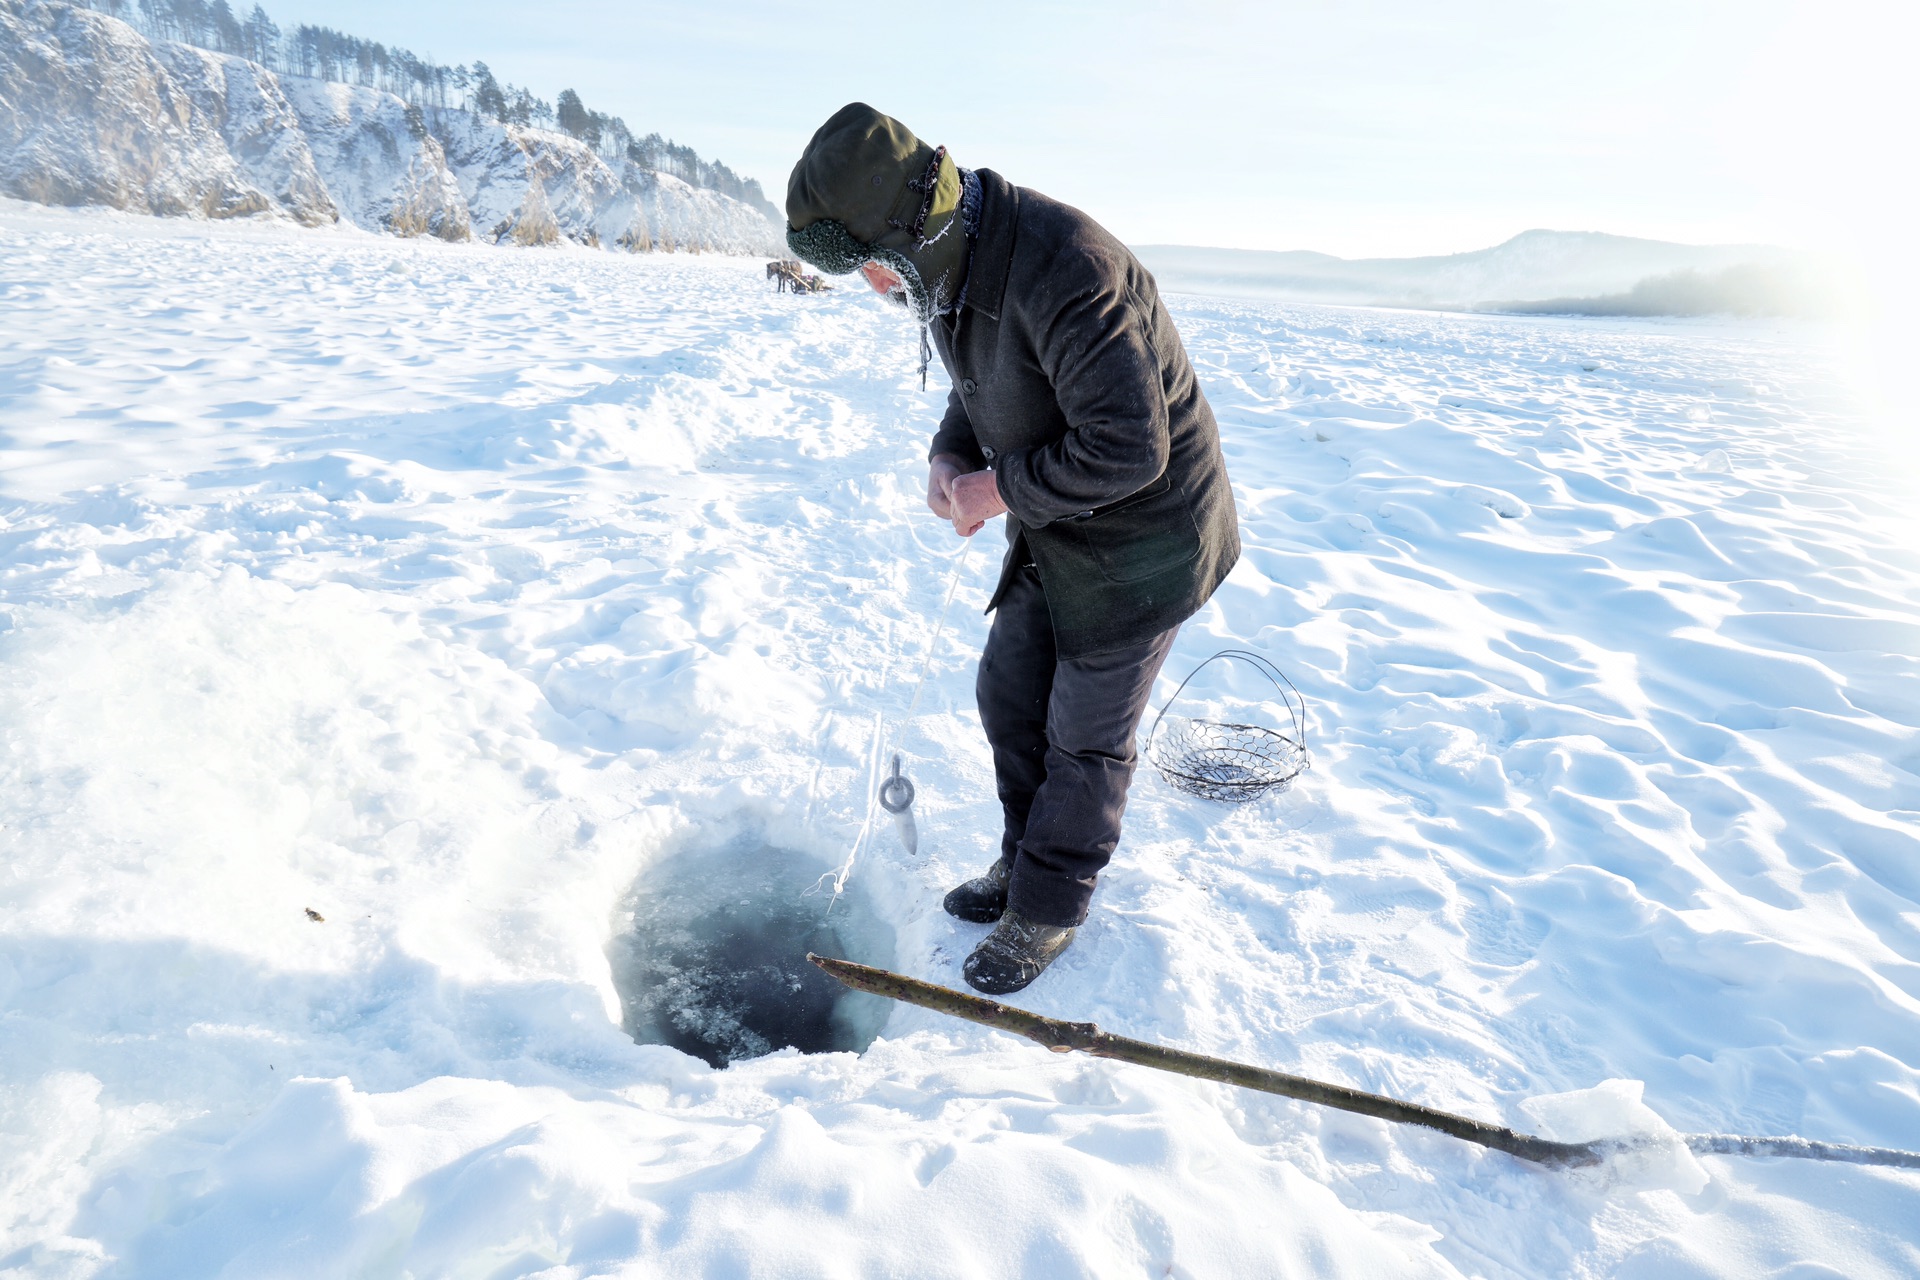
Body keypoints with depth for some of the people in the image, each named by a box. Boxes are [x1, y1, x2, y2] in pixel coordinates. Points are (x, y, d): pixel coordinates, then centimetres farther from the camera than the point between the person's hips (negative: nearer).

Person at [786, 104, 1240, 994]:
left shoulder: (1066, 272, -32)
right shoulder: (950, 264, -1)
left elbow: (1128, 447, -31)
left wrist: (999, 490, -21)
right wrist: (949, 453, -5)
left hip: (1143, 537, -9)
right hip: (1056, 532, 9)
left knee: (1085, 736, 5)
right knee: (1007, 696, 16)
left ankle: (1049, 909, 28)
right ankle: (1024, 863, 39)